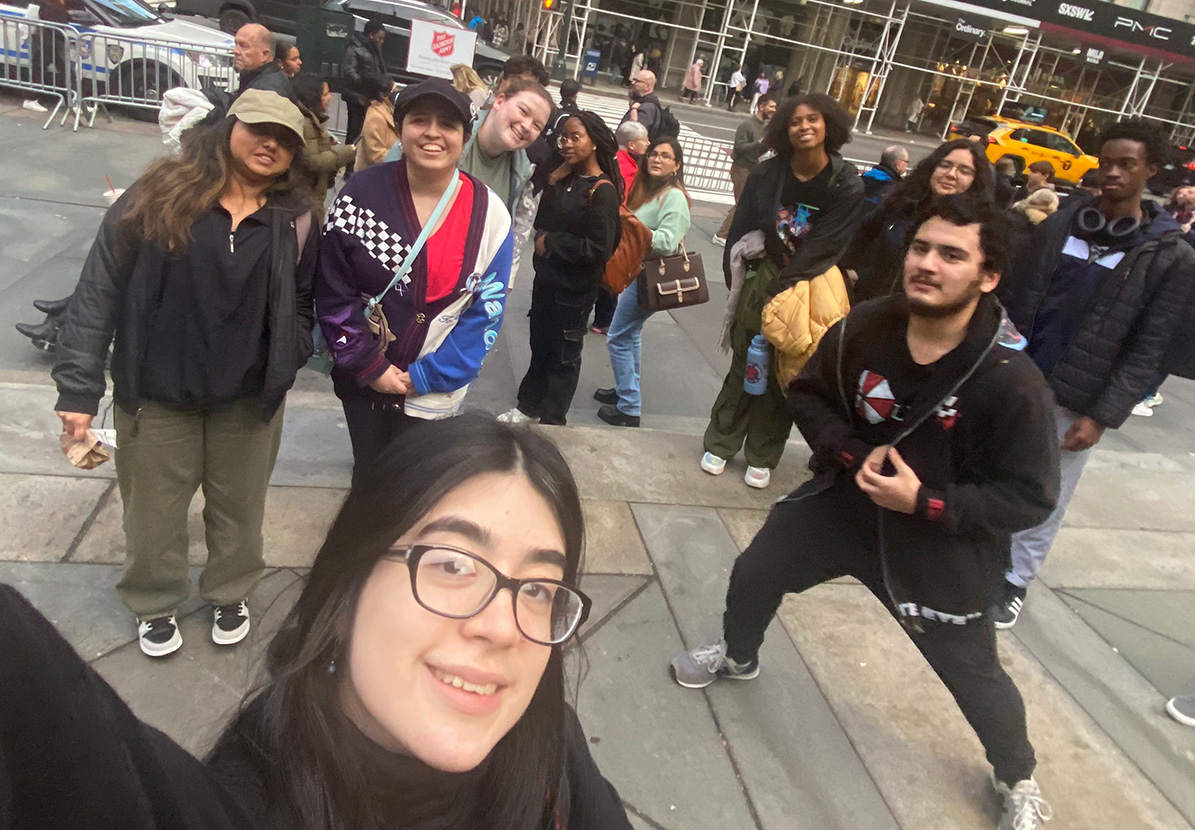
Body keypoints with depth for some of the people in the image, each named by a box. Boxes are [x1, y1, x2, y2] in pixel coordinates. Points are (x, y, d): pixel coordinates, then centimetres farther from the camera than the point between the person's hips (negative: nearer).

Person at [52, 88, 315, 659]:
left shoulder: (295, 220, -3)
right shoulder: (158, 195, -9)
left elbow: (300, 306, 8)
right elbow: (98, 290, -8)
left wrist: (285, 367, -7)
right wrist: (79, 386, -11)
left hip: (249, 398, 1)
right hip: (156, 392, -1)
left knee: (238, 505, 18)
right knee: (154, 506, 16)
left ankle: (230, 594, 44)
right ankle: (154, 604, 42)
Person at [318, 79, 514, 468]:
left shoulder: (489, 213, -10)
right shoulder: (363, 193, -10)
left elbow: (486, 311, -9)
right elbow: (333, 291, -6)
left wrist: (426, 376, -13)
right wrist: (370, 367, -11)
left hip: (432, 394, -1)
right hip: (360, 379, 1)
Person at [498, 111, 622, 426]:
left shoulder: (603, 191, -18)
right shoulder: (566, 179, 4)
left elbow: (599, 248, -23)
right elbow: (542, 222, 5)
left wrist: (551, 241, -14)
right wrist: (552, 185, -9)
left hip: (574, 289, -7)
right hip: (547, 277, 7)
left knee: (563, 356, 9)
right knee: (540, 347, 19)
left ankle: (551, 421, 25)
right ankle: (528, 407, 37)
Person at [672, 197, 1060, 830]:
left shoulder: (1012, 381, -27)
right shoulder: (864, 327, -17)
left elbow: (1029, 497, -19)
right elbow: (807, 394, -1)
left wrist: (925, 502, -29)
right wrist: (856, 454, -17)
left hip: (937, 542, -3)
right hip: (845, 498, 4)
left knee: (972, 672, 9)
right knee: (753, 572, 14)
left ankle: (1018, 778, 43)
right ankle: (738, 656, 50)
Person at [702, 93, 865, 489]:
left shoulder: (847, 185, -10)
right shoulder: (766, 174, -4)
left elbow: (825, 246, -13)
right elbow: (741, 231, 1)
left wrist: (778, 291, -15)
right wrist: (739, 282, -4)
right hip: (761, 281, 1)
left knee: (783, 377, 8)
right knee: (744, 365, 10)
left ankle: (762, 457, 22)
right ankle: (720, 443, 24)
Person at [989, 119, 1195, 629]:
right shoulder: (1058, 226, 4)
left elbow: (1148, 350, -7)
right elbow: (1013, 300, 4)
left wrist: (1102, 416, -13)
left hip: (1074, 402, -2)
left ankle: (1015, 580, 26)